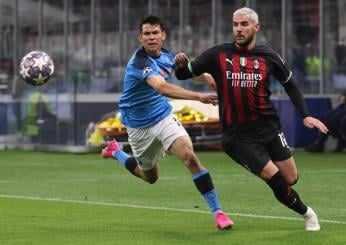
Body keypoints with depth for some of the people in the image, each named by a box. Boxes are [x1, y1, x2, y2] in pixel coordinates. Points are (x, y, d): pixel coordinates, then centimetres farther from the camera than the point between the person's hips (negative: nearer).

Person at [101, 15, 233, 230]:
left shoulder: (166, 56, -4)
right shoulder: (140, 62, -28)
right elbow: (162, 87, -46)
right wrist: (198, 97, -57)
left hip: (164, 117, 4)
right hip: (139, 126, -4)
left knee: (190, 157, -21)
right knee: (150, 176, 16)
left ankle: (217, 211, -17)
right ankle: (115, 151, 45)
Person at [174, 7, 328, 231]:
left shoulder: (268, 56, 1)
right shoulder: (218, 55, -4)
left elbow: (290, 84, 15)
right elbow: (184, 74, 1)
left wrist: (305, 115, 5)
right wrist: (182, 64, -22)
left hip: (269, 127, 2)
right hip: (237, 135, -2)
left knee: (291, 179, 1)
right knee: (274, 178, -13)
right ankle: (306, 213, 12)